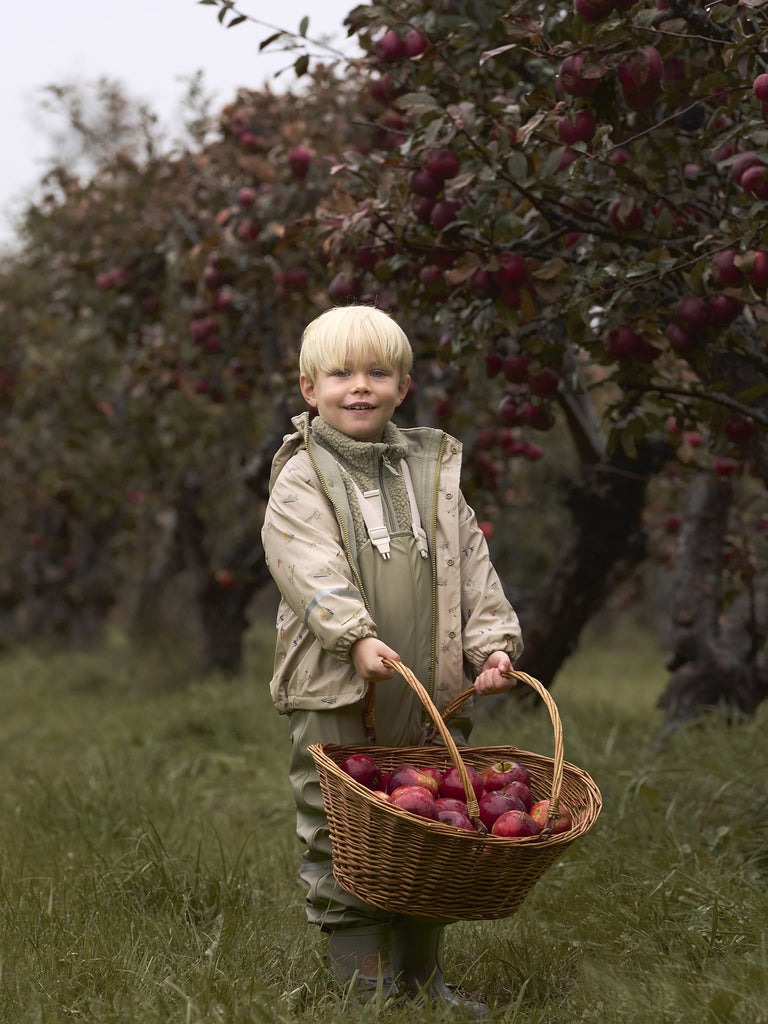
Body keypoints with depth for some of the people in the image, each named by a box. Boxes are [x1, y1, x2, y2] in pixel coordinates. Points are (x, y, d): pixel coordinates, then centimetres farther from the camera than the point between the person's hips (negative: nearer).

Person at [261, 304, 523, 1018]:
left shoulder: (434, 472, 15)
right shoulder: (301, 479, 1)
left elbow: (471, 565, 13)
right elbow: (309, 567, -15)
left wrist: (492, 640, -1)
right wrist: (354, 636, -30)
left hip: (430, 692, 4)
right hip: (334, 692, -4)